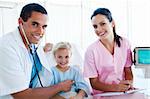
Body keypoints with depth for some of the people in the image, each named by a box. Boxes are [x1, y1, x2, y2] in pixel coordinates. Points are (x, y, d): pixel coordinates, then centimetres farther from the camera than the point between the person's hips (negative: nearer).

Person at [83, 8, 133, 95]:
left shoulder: (125, 43, -1)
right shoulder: (91, 51, -11)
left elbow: (128, 71, 8)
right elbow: (94, 83, -6)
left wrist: (129, 84, -11)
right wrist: (116, 88, -20)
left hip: (123, 93, 4)